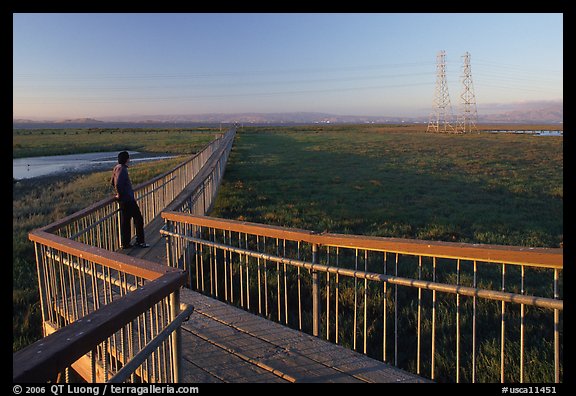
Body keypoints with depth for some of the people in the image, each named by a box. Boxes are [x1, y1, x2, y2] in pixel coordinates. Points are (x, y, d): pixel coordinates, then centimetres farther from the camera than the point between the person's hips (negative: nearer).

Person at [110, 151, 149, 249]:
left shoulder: (116, 168, 10)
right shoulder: (122, 169, -20)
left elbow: (112, 182, 20)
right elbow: (118, 184, -30)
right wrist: (120, 195, -14)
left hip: (123, 200, 9)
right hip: (128, 199, -9)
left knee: (125, 221, 14)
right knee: (138, 219, 2)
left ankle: (125, 243, 19)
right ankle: (140, 241, 8)